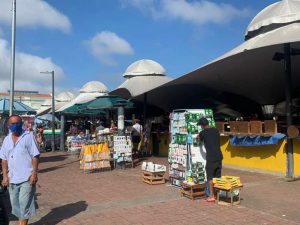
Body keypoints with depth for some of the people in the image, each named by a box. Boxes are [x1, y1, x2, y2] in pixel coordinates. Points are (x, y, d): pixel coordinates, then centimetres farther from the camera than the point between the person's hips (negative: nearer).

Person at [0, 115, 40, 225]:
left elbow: (35, 156, -10)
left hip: (27, 178, -6)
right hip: (12, 178, 6)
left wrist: (34, 174, -15)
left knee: (24, 203, -4)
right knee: (15, 203, 15)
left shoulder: (29, 136, -7)